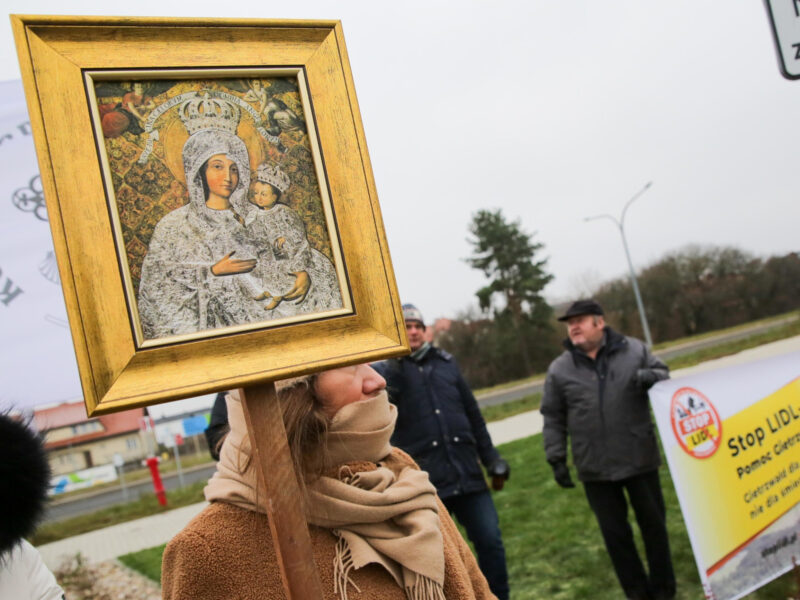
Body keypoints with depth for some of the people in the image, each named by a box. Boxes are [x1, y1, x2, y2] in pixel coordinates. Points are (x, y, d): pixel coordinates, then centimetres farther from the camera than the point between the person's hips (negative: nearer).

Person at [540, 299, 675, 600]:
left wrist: (650, 376, -16)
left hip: (640, 459, 0)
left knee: (653, 523, 13)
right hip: (595, 468, 0)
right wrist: (556, 459, 0)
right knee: (615, 533, 9)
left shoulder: (633, 349, -2)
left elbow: (663, 374, 8)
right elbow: (553, 418, 4)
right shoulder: (559, 369, -1)